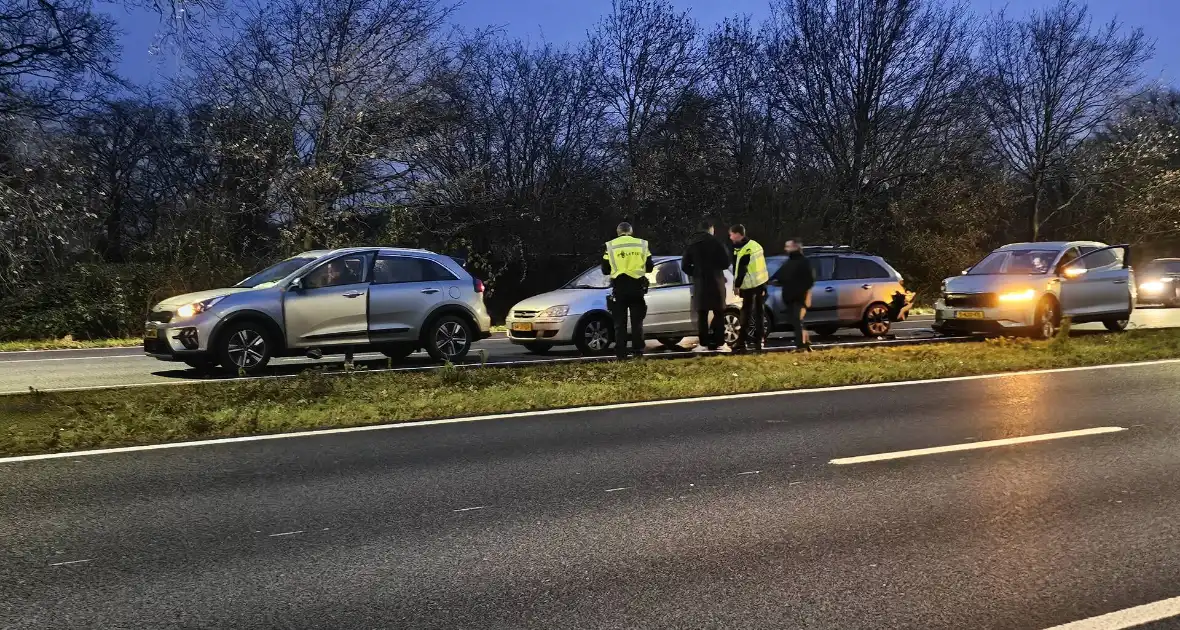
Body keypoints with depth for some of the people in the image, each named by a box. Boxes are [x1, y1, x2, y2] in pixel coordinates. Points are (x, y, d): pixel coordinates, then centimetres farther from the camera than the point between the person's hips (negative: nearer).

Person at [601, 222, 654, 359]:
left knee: (620, 323, 4)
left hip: (619, 287, -1)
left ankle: (621, 353, 1)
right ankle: (638, 351, 6)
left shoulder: (611, 245, 1)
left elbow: (605, 269, 4)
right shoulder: (642, 244, 4)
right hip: (637, 287, 1)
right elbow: (649, 267, 8)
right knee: (637, 322, 9)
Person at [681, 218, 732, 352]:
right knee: (719, 313, 3)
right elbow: (725, 263, -8)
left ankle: (703, 343, 3)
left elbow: (685, 266, 8)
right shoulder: (715, 242, -7)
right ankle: (719, 343, -1)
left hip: (699, 284, 4)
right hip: (715, 282, -4)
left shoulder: (691, 244, 9)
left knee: (702, 314, 6)